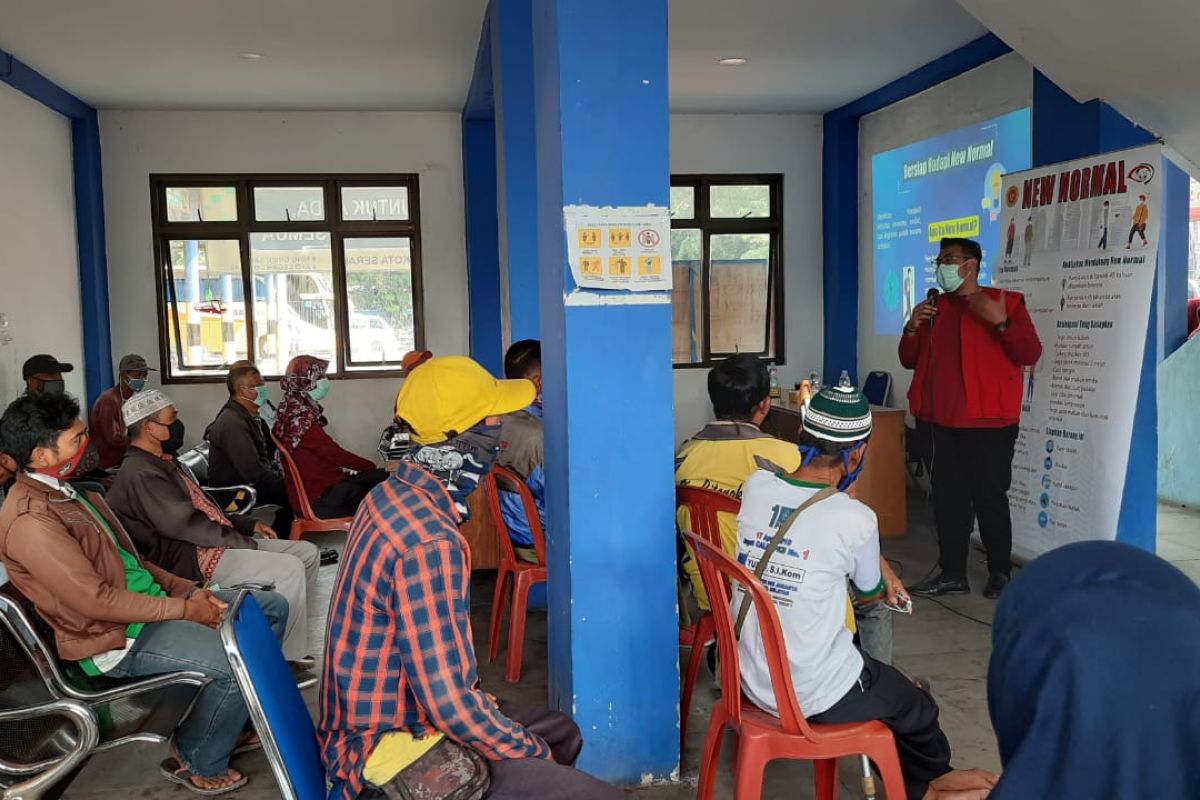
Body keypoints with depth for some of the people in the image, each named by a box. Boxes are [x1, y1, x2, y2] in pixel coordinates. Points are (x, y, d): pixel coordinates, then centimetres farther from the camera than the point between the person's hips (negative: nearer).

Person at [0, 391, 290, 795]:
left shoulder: (66, 492, 9)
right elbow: (96, 600, -25)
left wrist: (188, 590, 2)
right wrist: (183, 608, -18)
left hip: (147, 599, 10)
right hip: (115, 638, -10)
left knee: (273, 607, 6)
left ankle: (229, 720, 20)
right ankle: (196, 761, 2)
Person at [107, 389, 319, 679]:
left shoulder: (163, 462, 17)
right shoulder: (140, 473, -16)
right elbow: (186, 525, -21)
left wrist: (249, 524, 10)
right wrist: (245, 543, -14)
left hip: (214, 541, 11)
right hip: (195, 559, -11)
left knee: (308, 552, 4)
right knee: (290, 569, -24)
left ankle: (292, 639, 10)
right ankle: (287, 659, -12)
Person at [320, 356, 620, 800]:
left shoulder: (394, 495, 1)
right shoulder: (429, 541, -28)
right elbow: (450, 705, -27)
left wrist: (475, 694, 8)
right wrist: (535, 753, -12)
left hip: (382, 716, 10)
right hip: (391, 743, -10)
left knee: (563, 733, 22)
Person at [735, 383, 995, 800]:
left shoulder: (756, 485, -9)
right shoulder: (855, 519, -23)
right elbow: (872, 594, -1)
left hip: (751, 678, 6)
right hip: (817, 696, -6)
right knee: (917, 708, 25)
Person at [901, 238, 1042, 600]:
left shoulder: (1005, 302, -2)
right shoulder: (935, 308, 15)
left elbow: (1030, 355, -10)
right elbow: (909, 360, 16)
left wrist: (1001, 322, -23)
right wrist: (912, 328, -2)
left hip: (988, 423, -5)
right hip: (944, 423, 6)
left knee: (990, 498, 1)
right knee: (947, 497, 7)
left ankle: (1000, 573, 15)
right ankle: (952, 573, 14)